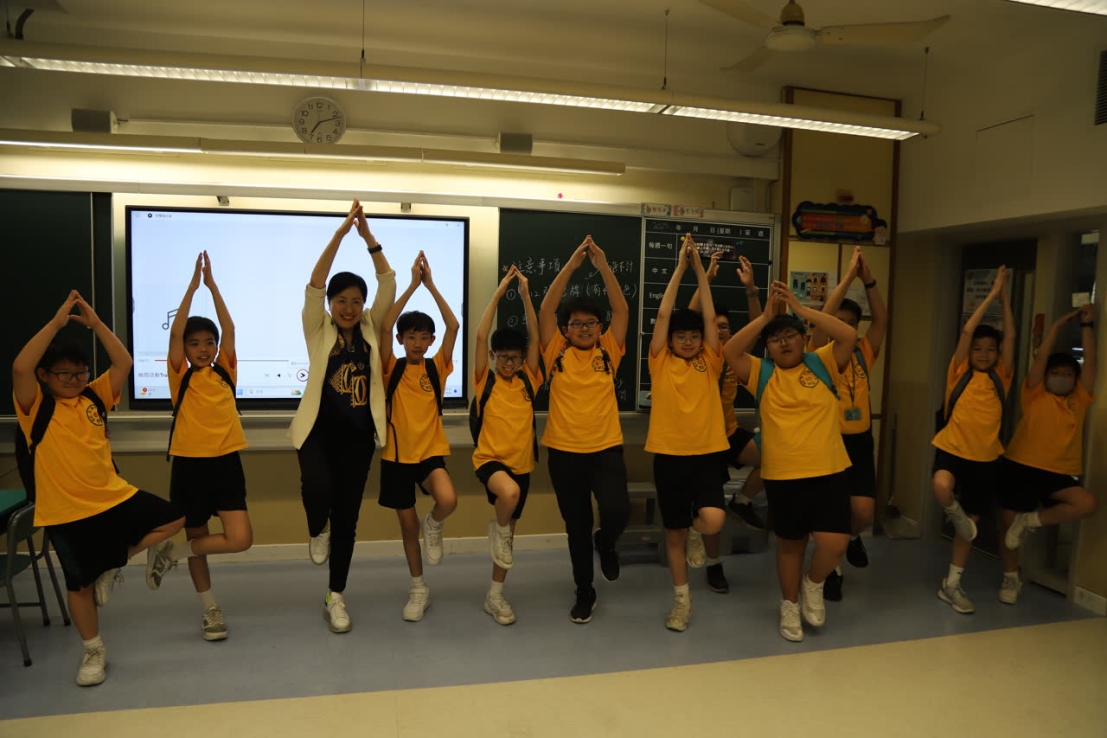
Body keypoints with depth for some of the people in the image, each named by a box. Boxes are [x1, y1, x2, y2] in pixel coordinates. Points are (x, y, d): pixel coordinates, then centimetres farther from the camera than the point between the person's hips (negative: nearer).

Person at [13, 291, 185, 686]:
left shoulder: (94, 397, 4)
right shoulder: (36, 407, -9)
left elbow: (123, 362, -3)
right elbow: (20, 367, -27)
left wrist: (95, 323, -10)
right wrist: (57, 321, -27)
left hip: (115, 496, 4)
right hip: (66, 512, -4)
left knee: (175, 519, 3)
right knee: (80, 582, 7)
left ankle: (112, 567, 16)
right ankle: (94, 650, 28)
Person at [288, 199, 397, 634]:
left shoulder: (371, 328, 4)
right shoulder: (318, 329, -1)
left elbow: (389, 284, -5)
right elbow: (314, 285, -14)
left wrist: (368, 237, -13)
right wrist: (340, 234, -20)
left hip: (358, 434, 2)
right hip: (318, 429, -2)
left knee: (347, 515, 6)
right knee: (317, 486, -29)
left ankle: (335, 597, 20)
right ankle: (317, 531, 9)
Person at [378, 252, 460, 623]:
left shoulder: (437, 368, -1)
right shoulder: (392, 369, -3)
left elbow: (453, 327, -13)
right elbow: (384, 326, -18)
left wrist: (431, 285, -15)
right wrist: (411, 285, -20)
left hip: (431, 451, 0)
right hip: (397, 455, 1)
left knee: (448, 500, -28)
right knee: (407, 525, 10)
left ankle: (433, 526, 9)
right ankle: (418, 589, 30)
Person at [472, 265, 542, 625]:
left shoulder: (528, 380, 3)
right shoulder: (485, 380, -4)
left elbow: (534, 337, -4)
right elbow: (480, 336, -13)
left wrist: (525, 295, -10)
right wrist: (499, 293, -14)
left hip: (522, 462, 4)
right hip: (490, 458, -4)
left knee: (509, 529, 11)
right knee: (509, 493, -36)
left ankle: (495, 596, 27)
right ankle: (498, 529, -2)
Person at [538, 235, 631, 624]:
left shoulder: (608, 352, 4)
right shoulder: (556, 352, 1)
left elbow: (622, 310, -5)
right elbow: (546, 309, -9)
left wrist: (603, 266, -13)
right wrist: (572, 264, -14)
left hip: (606, 448, 0)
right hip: (564, 451, 0)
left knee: (617, 512, -17)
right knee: (577, 526, 10)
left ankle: (606, 545, 21)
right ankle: (584, 592, 30)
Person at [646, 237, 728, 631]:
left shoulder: (709, 363, 4)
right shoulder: (661, 362, 1)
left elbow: (710, 317, -2)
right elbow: (663, 314, -6)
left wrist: (699, 268, -2)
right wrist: (679, 266, -4)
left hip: (705, 454, 1)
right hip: (668, 455, 0)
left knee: (713, 521, -21)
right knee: (673, 533, 10)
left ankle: (695, 532, 16)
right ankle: (682, 599, 29)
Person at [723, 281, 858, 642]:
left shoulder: (822, 364, 3)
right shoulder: (761, 373, 2)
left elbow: (850, 336, -12)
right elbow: (730, 351, -13)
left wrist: (801, 309, -14)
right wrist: (766, 316, -16)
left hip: (829, 472, 0)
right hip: (782, 475, 0)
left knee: (834, 543, -8)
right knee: (790, 543, 14)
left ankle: (814, 585, 25)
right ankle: (790, 605, 34)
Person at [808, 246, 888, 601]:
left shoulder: (863, 355, 6)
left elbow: (881, 320, -4)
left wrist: (869, 280, -14)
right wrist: (848, 276, -18)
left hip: (860, 441, 3)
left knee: (864, 512, -4)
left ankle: (853, 537, 32)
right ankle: (833, 568, 25)